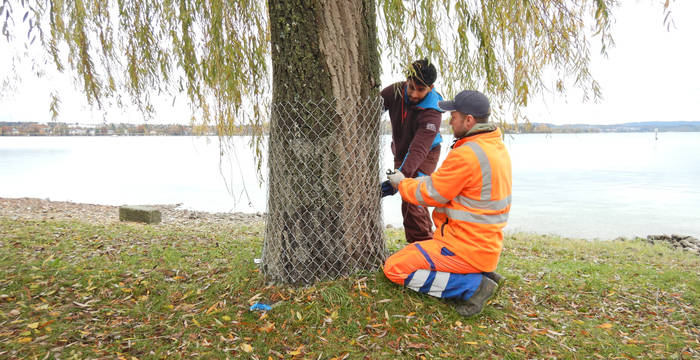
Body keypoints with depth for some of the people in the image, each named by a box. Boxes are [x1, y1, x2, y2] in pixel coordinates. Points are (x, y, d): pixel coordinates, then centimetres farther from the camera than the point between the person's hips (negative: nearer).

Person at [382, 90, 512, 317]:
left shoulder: (467, 155, -24)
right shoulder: (497, 147, 7)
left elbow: (431, 194, -15)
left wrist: (402, 183, 3)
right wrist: (410, 181, 10)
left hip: (466, 250, -10)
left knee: (394, 268, -5)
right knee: (411, 254, 28)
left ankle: (473, 286, -8)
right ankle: (483, 275, 11)